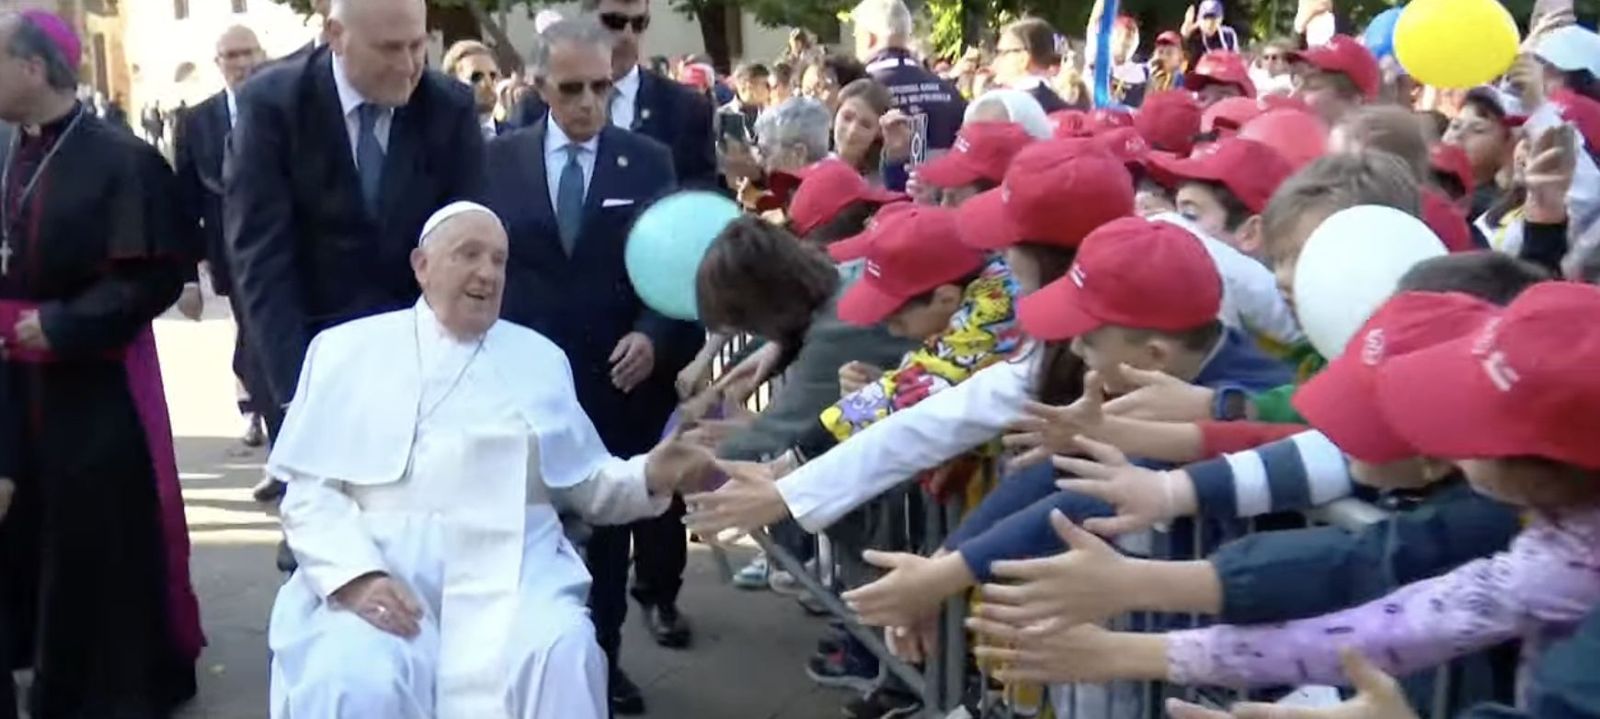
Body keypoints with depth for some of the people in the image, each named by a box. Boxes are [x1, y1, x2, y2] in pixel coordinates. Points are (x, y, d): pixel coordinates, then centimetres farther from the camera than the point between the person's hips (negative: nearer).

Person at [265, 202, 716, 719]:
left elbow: (586, 483, 17)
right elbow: (311, 492, 4)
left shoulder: (540, 357, 20)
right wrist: (357, 575, -14)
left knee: (561, 660, -30)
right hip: (381, 567, -1)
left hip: (509, 569, 2)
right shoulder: (348, 348, 12)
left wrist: (650, 477, -4)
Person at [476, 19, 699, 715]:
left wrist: (654, 336, -17)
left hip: (617, 375, 0)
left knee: (607, 521, 12)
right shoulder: (499, 158, 2)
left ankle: (599, 654, 27)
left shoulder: (649, 160, 1)